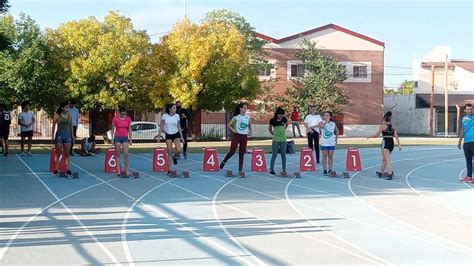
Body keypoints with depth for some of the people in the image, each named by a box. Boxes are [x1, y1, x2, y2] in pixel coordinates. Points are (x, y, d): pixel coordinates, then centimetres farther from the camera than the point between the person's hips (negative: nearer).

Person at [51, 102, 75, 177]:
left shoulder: (70, 116, 5)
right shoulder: (57, 115, -3)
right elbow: (54, 126, 1)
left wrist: (72, 136, 10)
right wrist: (53, 137, -1)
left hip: (67, 135, 2)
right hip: (59, 135, -2)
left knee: (67, 154, 1)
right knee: (58, 153, 3)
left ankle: (67, 169, -1)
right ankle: (56, 169, 9)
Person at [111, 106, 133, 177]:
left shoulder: (128, 119, -1)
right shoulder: (115, 118, -7)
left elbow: (130, 129, 5)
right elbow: (112, 129, 0)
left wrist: (130, 139, 3)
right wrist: (112, 139, -2)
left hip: (125, 138, 2)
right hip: (117, 137, -2)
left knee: (126, 154, -3)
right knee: (117, 155, 3)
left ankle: (127, 171, 1)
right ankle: (118, 171, 6)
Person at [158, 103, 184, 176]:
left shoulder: (177, 116, -2)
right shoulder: (164, 116, -7)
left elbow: (179, 127, 7)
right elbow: (161, 127, 1)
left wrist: (182, 137, 7)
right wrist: (159, 136, -2)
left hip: (176, 134, 1)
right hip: (168, 135, -1)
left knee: (178, 150, -21)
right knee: (169, 153, 0)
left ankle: (174, 156, 15)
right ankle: (169, 170, 9)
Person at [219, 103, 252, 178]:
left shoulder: (248, 117, 6)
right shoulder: (236, 117, -3)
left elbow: (250, 125, 21)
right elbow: (229, 124, 0)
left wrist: (250, 132, 6)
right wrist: (233, 130, -13)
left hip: (244, 136, 3)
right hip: (236, 135, -3)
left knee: (241, 154, 4)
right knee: (232, 151, -12)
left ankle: (240, 171, 7)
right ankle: (224, 161, 17)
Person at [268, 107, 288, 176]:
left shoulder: (284, 119, -2)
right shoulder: (272, 120, -8)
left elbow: (287, 124, 21)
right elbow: (269, 129, 7)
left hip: (283, 139, 3)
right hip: (275, 140, -2)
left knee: (283, 155, 6)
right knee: (274, 155, 0)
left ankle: (284, 170, 12)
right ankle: (271, 170, 6)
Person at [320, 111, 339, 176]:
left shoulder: (333, 124, 5)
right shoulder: (322, 122, 0)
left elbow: (337, 131, 19)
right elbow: (322, 126, -25)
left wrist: (336, 138, 13)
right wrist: (326, 121, -20)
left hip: (331, 143, 1)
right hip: (324, 143, -1)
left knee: (330, 156, 5)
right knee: (324, 156, 2)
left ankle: (330, 170, 11)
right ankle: (324, 170, 6)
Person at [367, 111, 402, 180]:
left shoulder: (383, 126, -4)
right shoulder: (392, 126, 10)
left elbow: (376, 135, -2)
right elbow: (396, 136, 3)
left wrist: (369, 137, 13)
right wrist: (399, 145, 0)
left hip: (385, 143, -6)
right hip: (392, 143, 6)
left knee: (387, 160, -8)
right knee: (384, 159, 20)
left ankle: (390, 174, -17)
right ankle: (381, 173, 32)